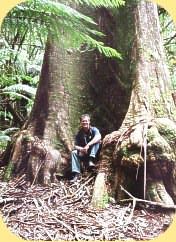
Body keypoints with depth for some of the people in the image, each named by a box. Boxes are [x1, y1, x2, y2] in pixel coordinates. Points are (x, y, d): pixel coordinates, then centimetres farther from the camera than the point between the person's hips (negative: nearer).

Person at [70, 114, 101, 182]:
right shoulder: (79, 134, -2)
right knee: (74, 152, -19)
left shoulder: (94, 130, -12)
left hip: (95, 153, -3)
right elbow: (76, 146, -5)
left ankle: (91, 160, -37)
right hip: (84, 154, 3)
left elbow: (98, 137, -34)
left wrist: (88, 145, -44)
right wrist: (81, 149, -28)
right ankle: (76, 174, -22)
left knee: (96, 141, -27)